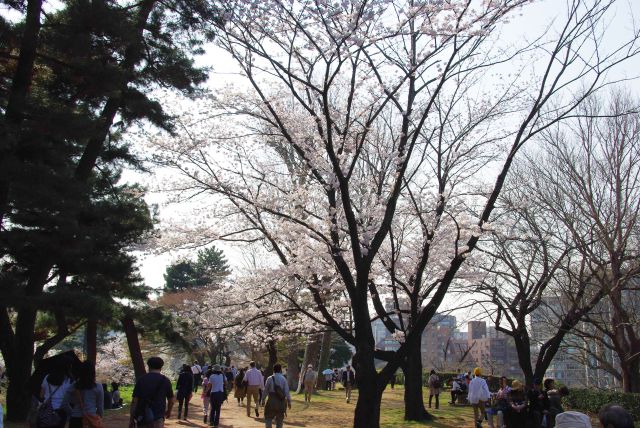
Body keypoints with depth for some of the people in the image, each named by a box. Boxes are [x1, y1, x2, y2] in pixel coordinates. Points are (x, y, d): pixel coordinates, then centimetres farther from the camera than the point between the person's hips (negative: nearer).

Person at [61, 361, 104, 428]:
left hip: (75, 420, 2)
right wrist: (99, 417, 18)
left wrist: (72, 413, 11)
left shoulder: (73, 386, 2)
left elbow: (64, 404, -1)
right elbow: (100, 406, 2)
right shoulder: (98, 387, -4)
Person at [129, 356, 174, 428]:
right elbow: (171, 400, 9)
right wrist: (168, 411, 29)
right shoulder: (165, 380, 1)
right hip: (157, 418, -3)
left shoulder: (141, 379, 3)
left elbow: (134, 401, -2)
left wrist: (131, 419, 4)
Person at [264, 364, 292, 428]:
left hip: (271, 400, -1)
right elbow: (287, 392, -7)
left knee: (268, 418, 11)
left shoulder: (270, 378, -6)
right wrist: (289, 402, 1)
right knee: (279, 419, 16)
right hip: (281, 401, 1)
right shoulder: (283, 379, -5)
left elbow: (265, 390, -1)